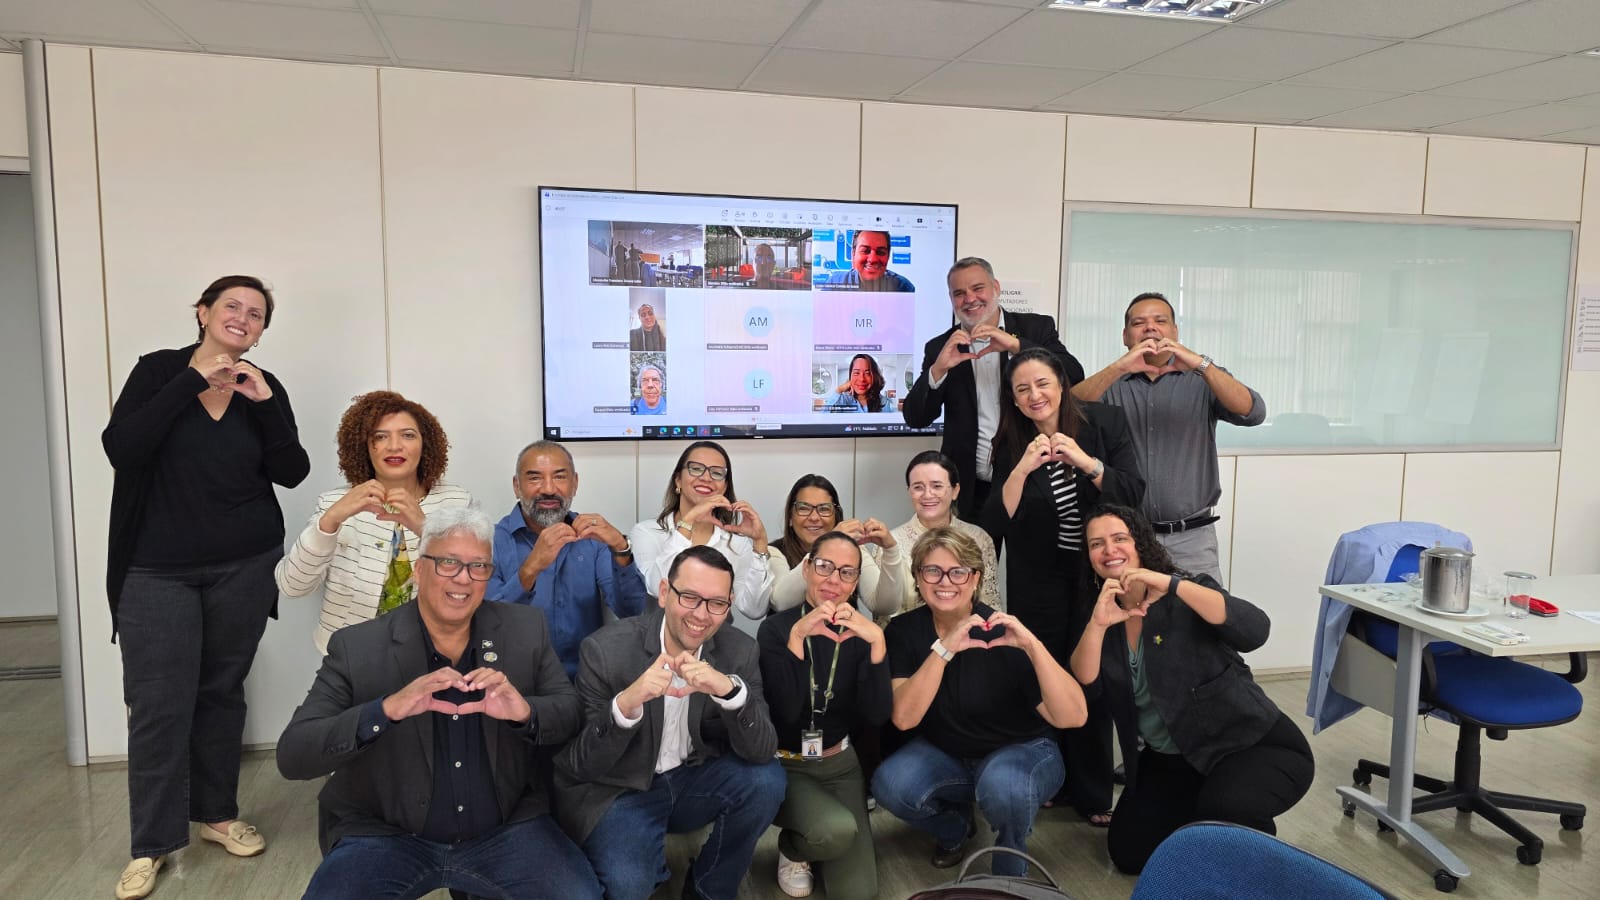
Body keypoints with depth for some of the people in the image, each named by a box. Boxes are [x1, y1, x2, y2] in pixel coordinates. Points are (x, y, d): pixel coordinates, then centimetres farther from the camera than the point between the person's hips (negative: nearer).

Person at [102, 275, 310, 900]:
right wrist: (193, 382, -18)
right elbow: (120, 449, -16)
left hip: (244, 566, 2)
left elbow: (291, 473, -4)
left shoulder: (264, 388, 4)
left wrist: (265, 404, -15)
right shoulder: (159, 371, -1)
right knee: (158, 704, -2)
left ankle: (217, 813, 26)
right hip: (158, 570, -2)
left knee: (222, 691, 11)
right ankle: (151, 845, 11)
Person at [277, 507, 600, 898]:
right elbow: (292, 756, -13)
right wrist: (386, 709, -30)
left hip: (505, 831, 2)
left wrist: (525, 712, -24)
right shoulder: (356, 647, -8)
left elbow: (573, 715, -1)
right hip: (385, 836, -1)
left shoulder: (526, 630, -2)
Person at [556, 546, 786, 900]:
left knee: (765, 781, -23)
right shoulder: (606, 649, -19)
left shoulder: (740, 651, -10)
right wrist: (625, 704, -39)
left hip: (695, 780, 4)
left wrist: (730, 690, -36)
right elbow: (580, 767, -19)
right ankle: (649, 871, 9)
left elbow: (761, 752, -16)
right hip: (619, 790, -3)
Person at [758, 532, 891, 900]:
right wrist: (797, 636, -34)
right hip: (784, 765, -3)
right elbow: (786, 712, -24)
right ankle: (792, 848, 3)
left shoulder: (858, 634, -3)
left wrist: (877, 642, -30)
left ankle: (810, 845, 23)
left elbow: (876, 716, -17)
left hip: (840, 765, 3)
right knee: (838, 829, -32)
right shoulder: (776, 628, -12)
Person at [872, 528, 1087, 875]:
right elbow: (903, 718, -25)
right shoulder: (903, 630, -12)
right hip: (945, 753, 3)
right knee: (889, 785, -25)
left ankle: (1010, 873, -1)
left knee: (1001, 784, -36)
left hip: (1021, 750, -3)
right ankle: (954, 827, 10)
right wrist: (944, 648, -37)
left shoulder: (1003, 634, -22)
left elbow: (1072, 718, -29)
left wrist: (1033, 646, -42)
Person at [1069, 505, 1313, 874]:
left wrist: (1170, 584, -39)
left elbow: (1255, 630, -32)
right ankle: (1201, 824, 28)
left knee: (1224, 807, -34)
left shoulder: (1186, 598, -14)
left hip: (1255, 745, -5)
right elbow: (1084, 685, -14)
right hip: (1171, 760, 6)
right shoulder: (1104, 614, 0)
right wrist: (1097, 625, -30)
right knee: (1128, 852, 3)